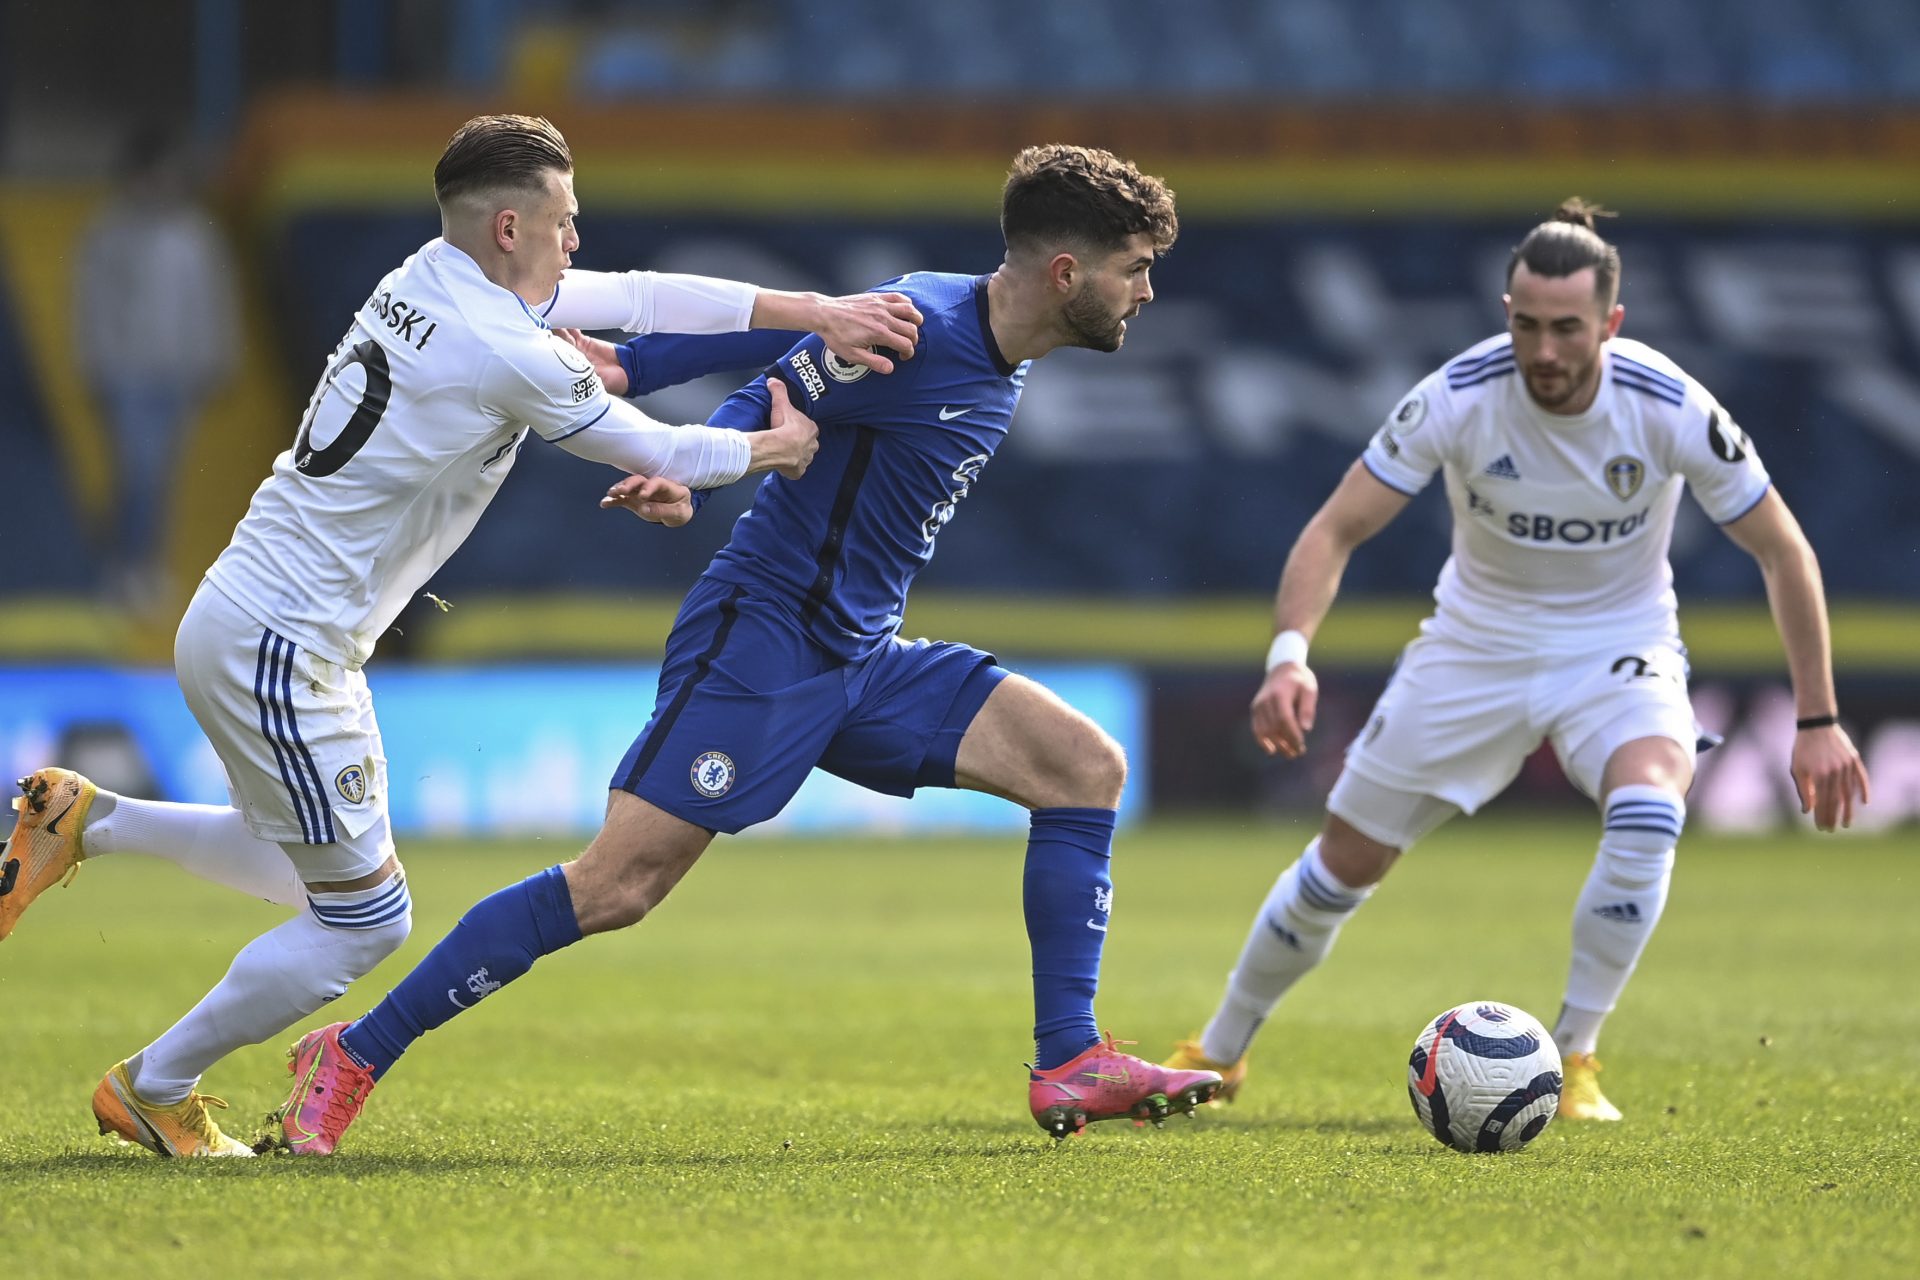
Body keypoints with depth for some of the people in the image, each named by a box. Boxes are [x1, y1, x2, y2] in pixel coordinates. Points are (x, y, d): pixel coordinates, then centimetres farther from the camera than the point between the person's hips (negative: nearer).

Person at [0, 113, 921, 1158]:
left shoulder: (433, 280, 7)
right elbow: (662, 456, -6)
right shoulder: (512, 358, -19)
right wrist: (777, 445, 13)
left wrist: (814, 312, 5)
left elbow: (636, 296, 11)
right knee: (366, 918, 1)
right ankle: (154, 1089, 12)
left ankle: (87, 821, 22)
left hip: (237, 619, 10)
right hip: (280, 649, -10)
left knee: (318, 868, 26)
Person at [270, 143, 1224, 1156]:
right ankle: (352, 1059, -5)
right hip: (761, 639, -9)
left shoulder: (1005, 359, 10)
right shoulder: (918, 326, -17)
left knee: (1086, 767, -3)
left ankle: (1070, 1067, 0)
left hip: (865, 656, 9)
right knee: (616, 887, -14)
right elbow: (771, 400, -9)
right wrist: (686, 473, -28)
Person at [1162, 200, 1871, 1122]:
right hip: (1476, 644, 1)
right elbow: (1336, 529, -19)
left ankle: (1573, 1059, -17)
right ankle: (1217, 1054, 28)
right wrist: (1289, 655, -37)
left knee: (1648, 811, -33)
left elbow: (1782, 551, -11)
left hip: (1618, 649, -1)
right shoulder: (1459, 396, -24)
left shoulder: (1669, 408, -23)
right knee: (1346, 859, 4)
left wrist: (1818, 721, -12)